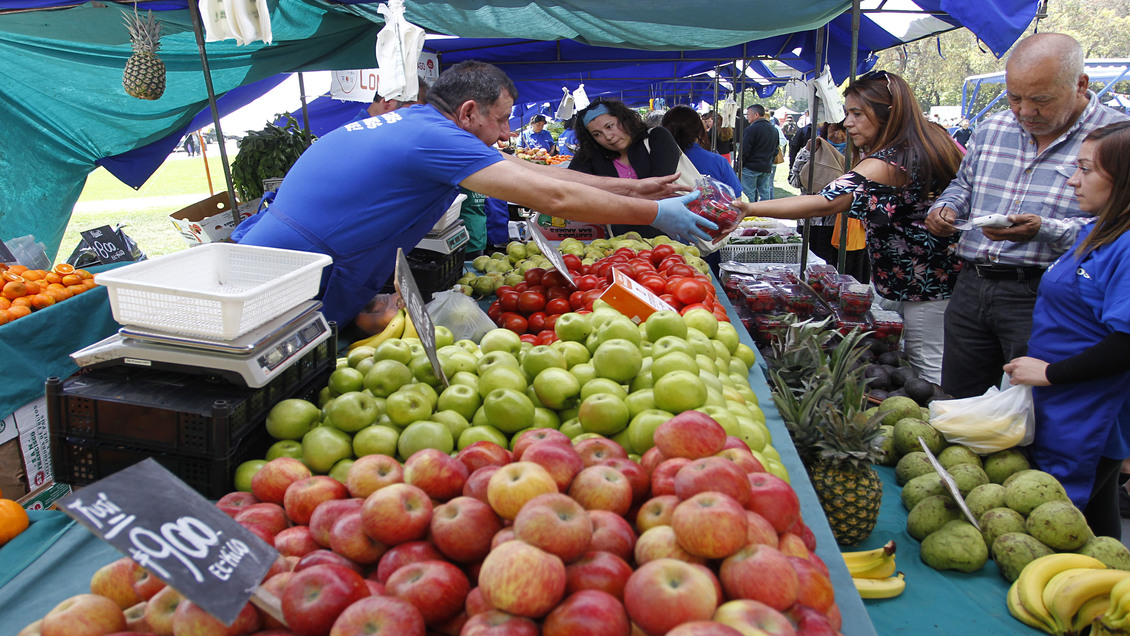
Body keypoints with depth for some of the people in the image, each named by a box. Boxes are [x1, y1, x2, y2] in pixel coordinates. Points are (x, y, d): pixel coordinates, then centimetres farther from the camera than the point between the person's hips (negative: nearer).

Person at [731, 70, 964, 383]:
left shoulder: (886, 164, -26)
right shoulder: (934, 143, 5)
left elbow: (824, 203, -36)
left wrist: (750, 209, -39)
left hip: (926, 284, -10)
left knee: (928, 365, 1)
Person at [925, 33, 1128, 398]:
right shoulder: (991, 129, 12)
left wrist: (1043, 230, -26)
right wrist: (945, 209, 5)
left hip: (1043, 299, -5)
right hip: (971, 287, 5)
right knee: (957, 401, 15)